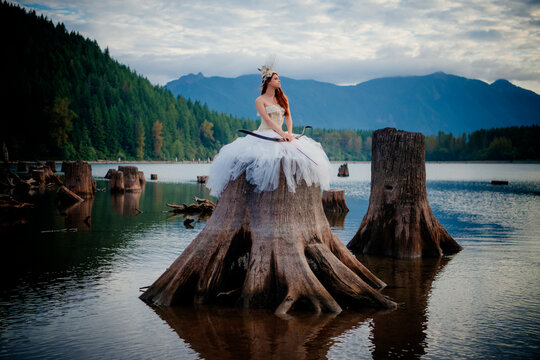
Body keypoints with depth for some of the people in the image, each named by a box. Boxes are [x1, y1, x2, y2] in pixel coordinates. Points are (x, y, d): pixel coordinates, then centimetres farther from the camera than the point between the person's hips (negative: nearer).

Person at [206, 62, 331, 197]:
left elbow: (288, 117, 12)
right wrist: (283, 134, -24)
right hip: (265, 137, -6)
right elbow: (268, 120, -13)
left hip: (281, 135, 6)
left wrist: (289, 134, -7)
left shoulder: (282, 98, 18)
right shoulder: (260, 101, -1)